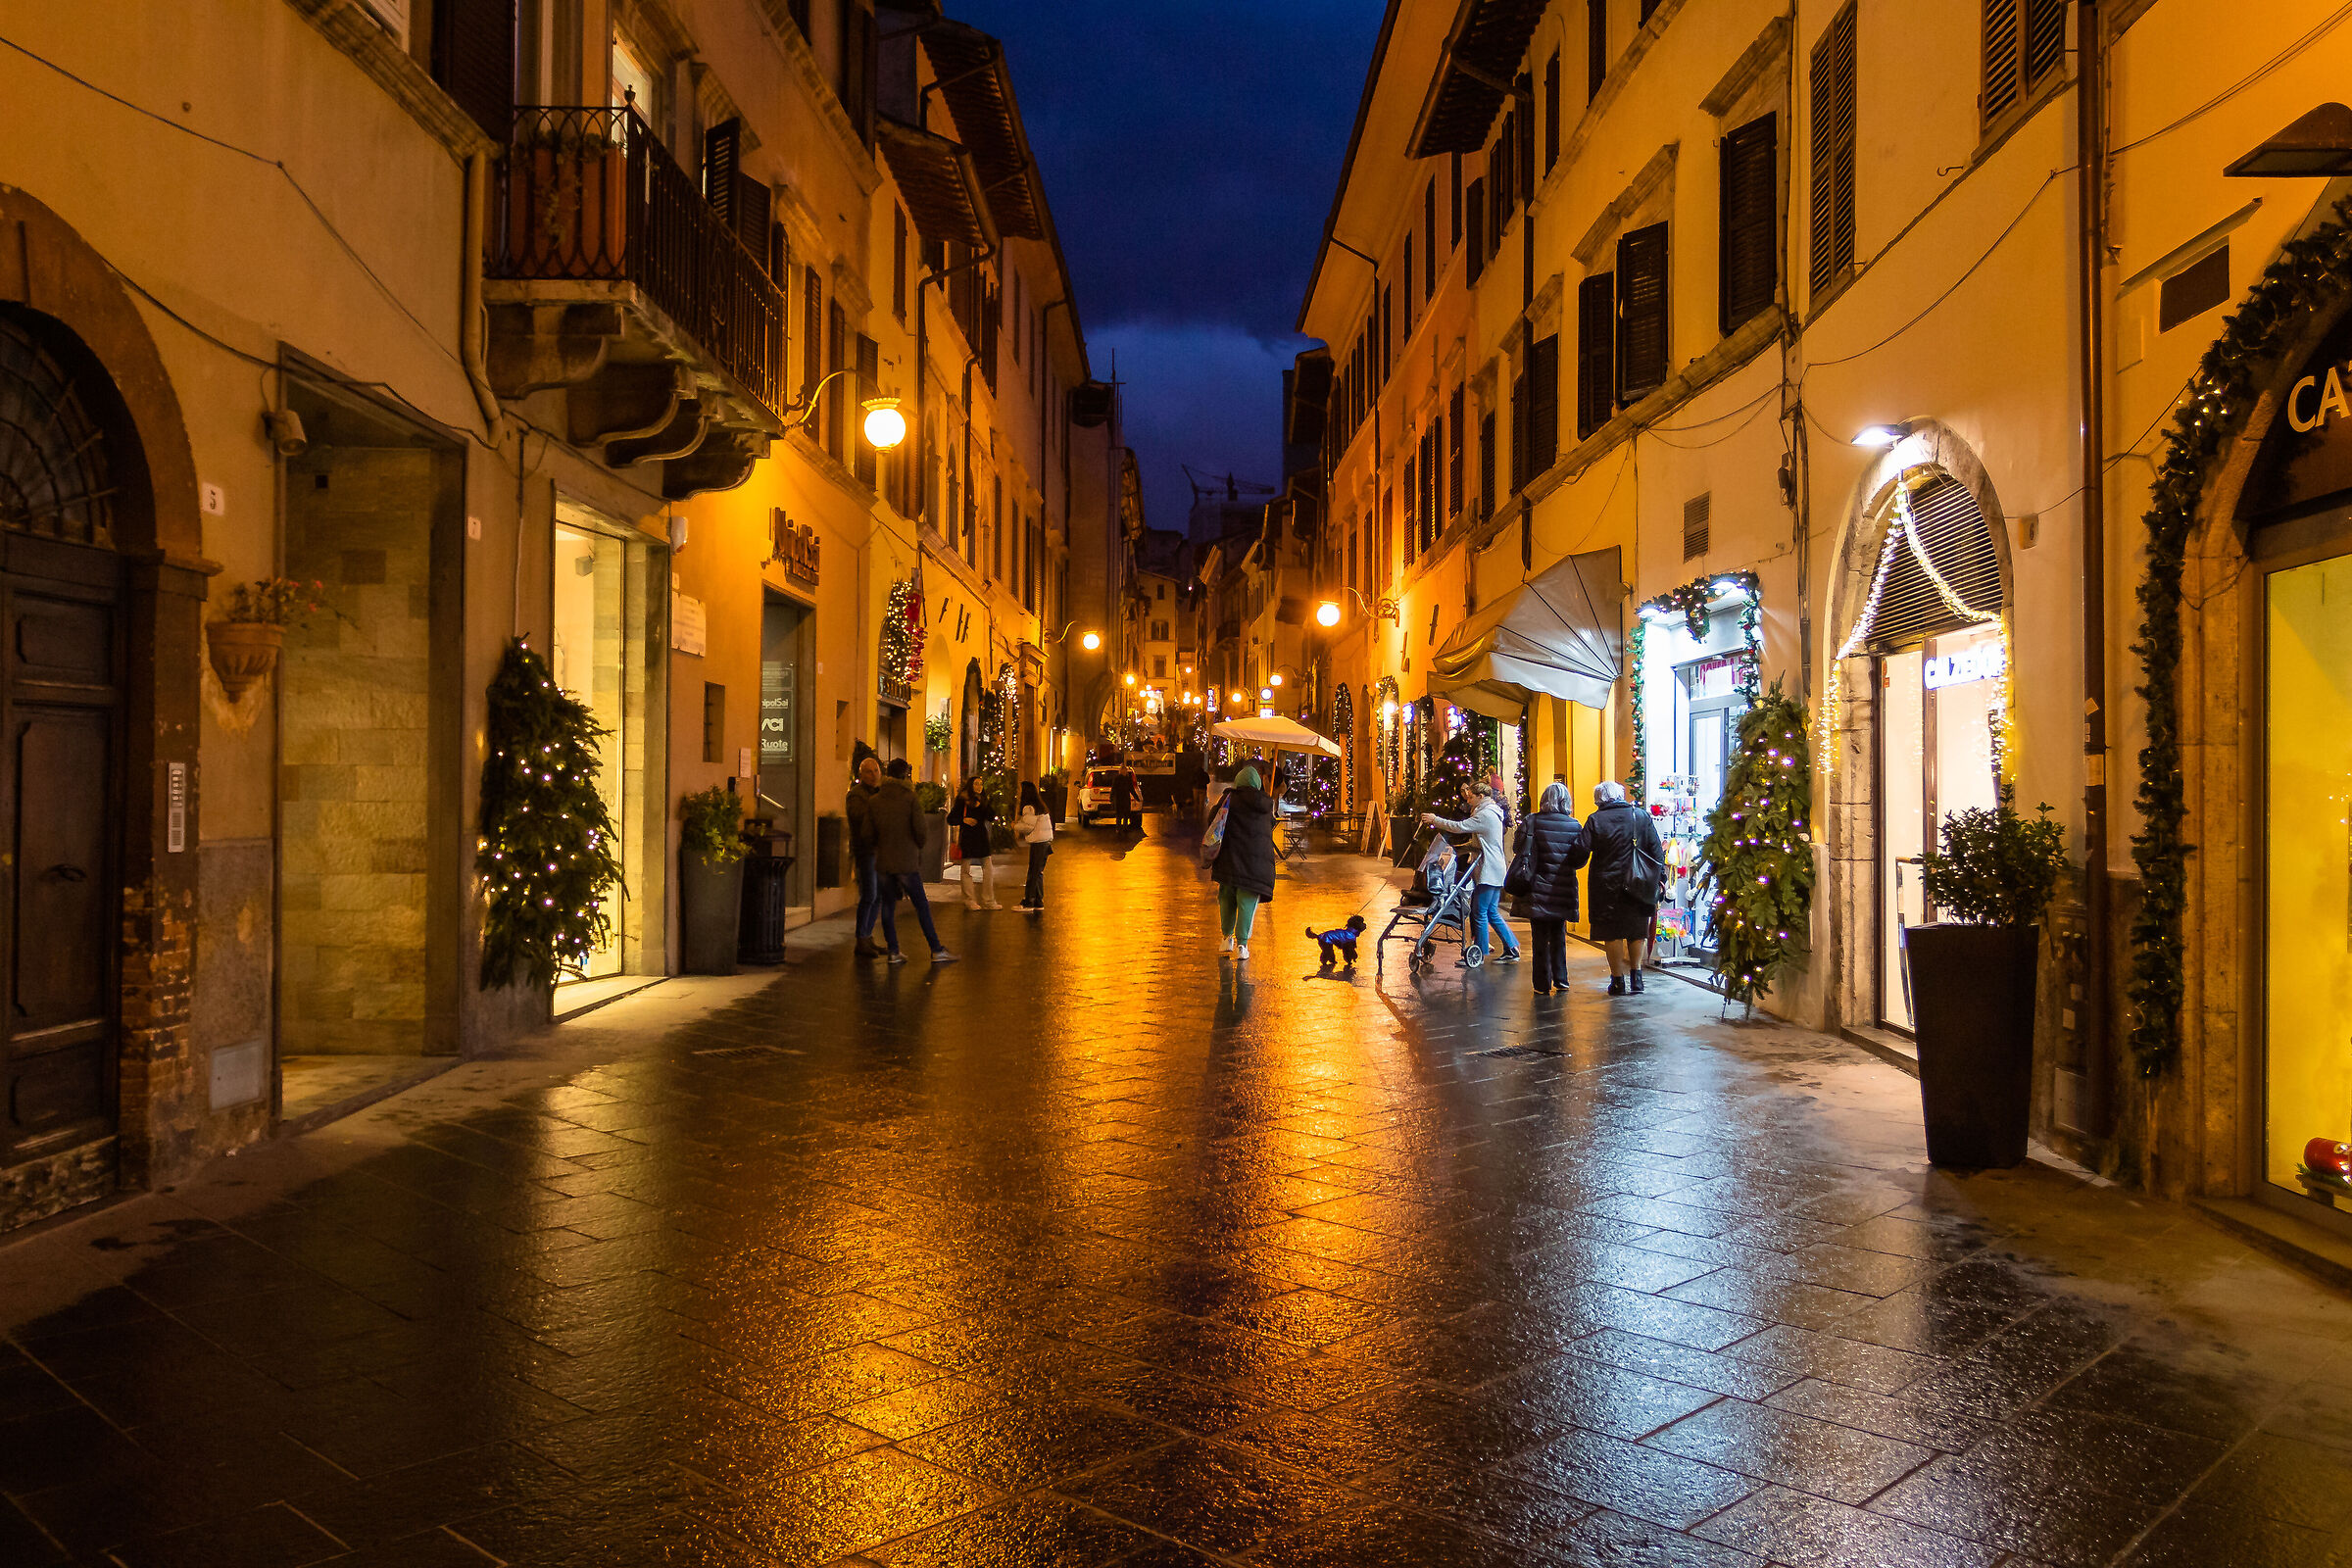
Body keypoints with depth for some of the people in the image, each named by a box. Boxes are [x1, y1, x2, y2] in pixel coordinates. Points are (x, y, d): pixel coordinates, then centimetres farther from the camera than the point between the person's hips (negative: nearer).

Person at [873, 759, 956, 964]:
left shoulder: (875, 800, 3)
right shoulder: (911, 799, -7)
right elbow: (920, 830, -11)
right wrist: (919, 847, 9)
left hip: (883, 861, 3)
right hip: (906, 862, -3)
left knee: (888, 906, 9)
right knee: (921, 906, 3)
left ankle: (893, 951, 7)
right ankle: (936, 950, 5)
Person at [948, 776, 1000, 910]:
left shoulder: (983, 801, 12)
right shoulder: (962, 800, 1)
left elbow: (991, 817, 0)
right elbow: (950, 819, 1)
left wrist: (983, 805, -11)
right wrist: (964, 820, -15)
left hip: (981, 838, 4)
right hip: (967, 838, -4)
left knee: (988, 869, 2)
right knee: (967, 870, -2)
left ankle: (989, 901, 7)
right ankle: (970, 901, 5)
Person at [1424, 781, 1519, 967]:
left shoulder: (1485, 815, -14)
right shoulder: (1490, 813, 18)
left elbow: (1460, 827, -17)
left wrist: (1435, 820, -6)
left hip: (1488, 872, -10)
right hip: (1494, 871, 10)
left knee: (1479, 912, -5)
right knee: (1492, 913, 12)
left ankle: (1477, 956, 1)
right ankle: (1512, 949, 13)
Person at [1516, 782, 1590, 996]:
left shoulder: (1532, 822, -9)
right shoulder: (1575, 826, -1)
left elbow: (1523, 852, -11)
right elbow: (1580, 859, 0)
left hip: (1539, 890, -2)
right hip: (1563, 889, 3)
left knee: (1541, 938, 3)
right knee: (1559, 935, 18)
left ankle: (1543, 985, 2)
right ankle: (1560, 979, 19)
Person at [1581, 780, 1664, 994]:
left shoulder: (1595, 820, -6)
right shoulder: (1642, 816, 1)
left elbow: (1583, 851, -12)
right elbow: (1657, 850, 3)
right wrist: (1659, 877, 9)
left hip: (1606, 885, -2)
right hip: (1636, 885, 2)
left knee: (1612, 934, 6)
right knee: (1636, 932, 16)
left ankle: (1618, 981, 8)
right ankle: (1636, 977, 17)